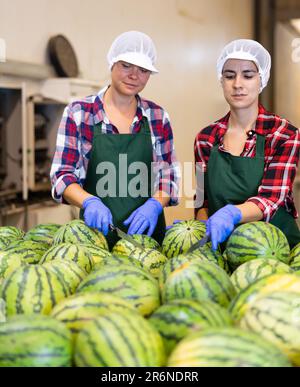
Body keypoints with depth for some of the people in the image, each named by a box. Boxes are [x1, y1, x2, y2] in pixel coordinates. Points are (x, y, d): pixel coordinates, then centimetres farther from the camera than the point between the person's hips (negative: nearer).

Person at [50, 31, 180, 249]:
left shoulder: (158, 117, 4)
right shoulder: (78, 113, -2)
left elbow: (168, 175, 5)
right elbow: (62, 175, -5)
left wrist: (154, 205, -15)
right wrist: (89, 202, -24)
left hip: (147, 229, 2)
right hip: (96, 230, -2)